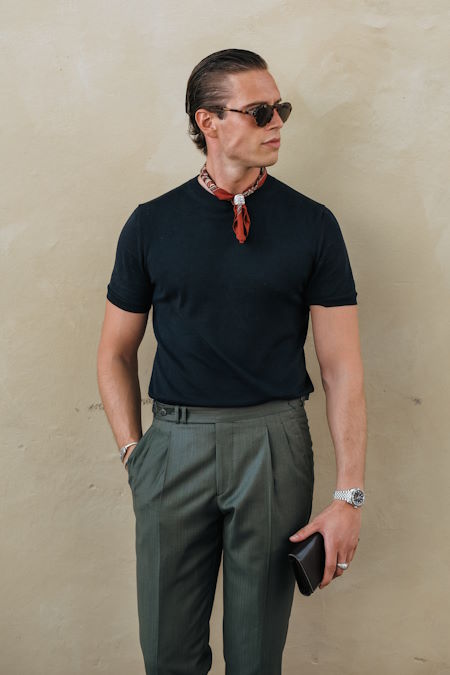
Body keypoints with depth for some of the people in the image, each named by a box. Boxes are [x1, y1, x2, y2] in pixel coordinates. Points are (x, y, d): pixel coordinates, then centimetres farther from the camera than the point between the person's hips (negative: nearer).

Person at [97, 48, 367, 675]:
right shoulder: (151, 224, 2)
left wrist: (349, 495, -8)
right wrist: (133, 452, 0)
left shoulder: (312, 223, -1)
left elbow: (342, 364, -3)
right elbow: (117, 351, 10)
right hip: (175, 442, 1)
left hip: (275, 442, 0)